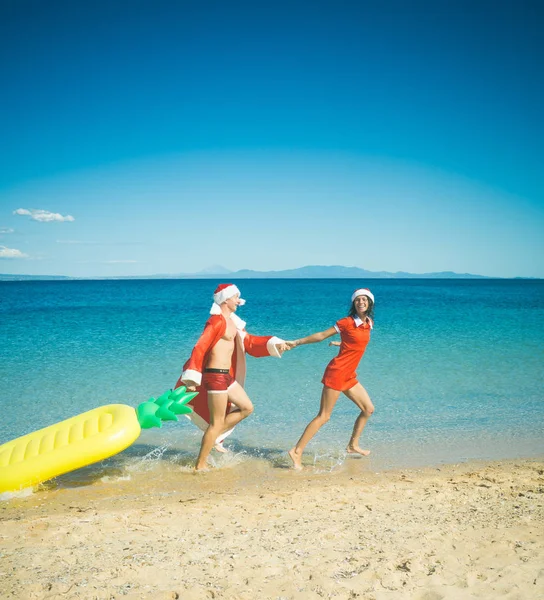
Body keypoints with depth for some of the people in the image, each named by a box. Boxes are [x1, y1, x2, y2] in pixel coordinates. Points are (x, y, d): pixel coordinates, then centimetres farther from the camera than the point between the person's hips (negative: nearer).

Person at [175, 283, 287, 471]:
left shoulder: (232, 321, 14)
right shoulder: (216, 321, -15)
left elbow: (250, 342, 17)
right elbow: (200, 348, -20)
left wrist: (275, 344, 5)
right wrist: (192, 379, -25)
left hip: (227, 376, 9)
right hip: (215, 376, -9)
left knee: (247, 408, 16)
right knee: (217, 423, -1)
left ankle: (214, 437, 21)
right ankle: (200, 465, 10)